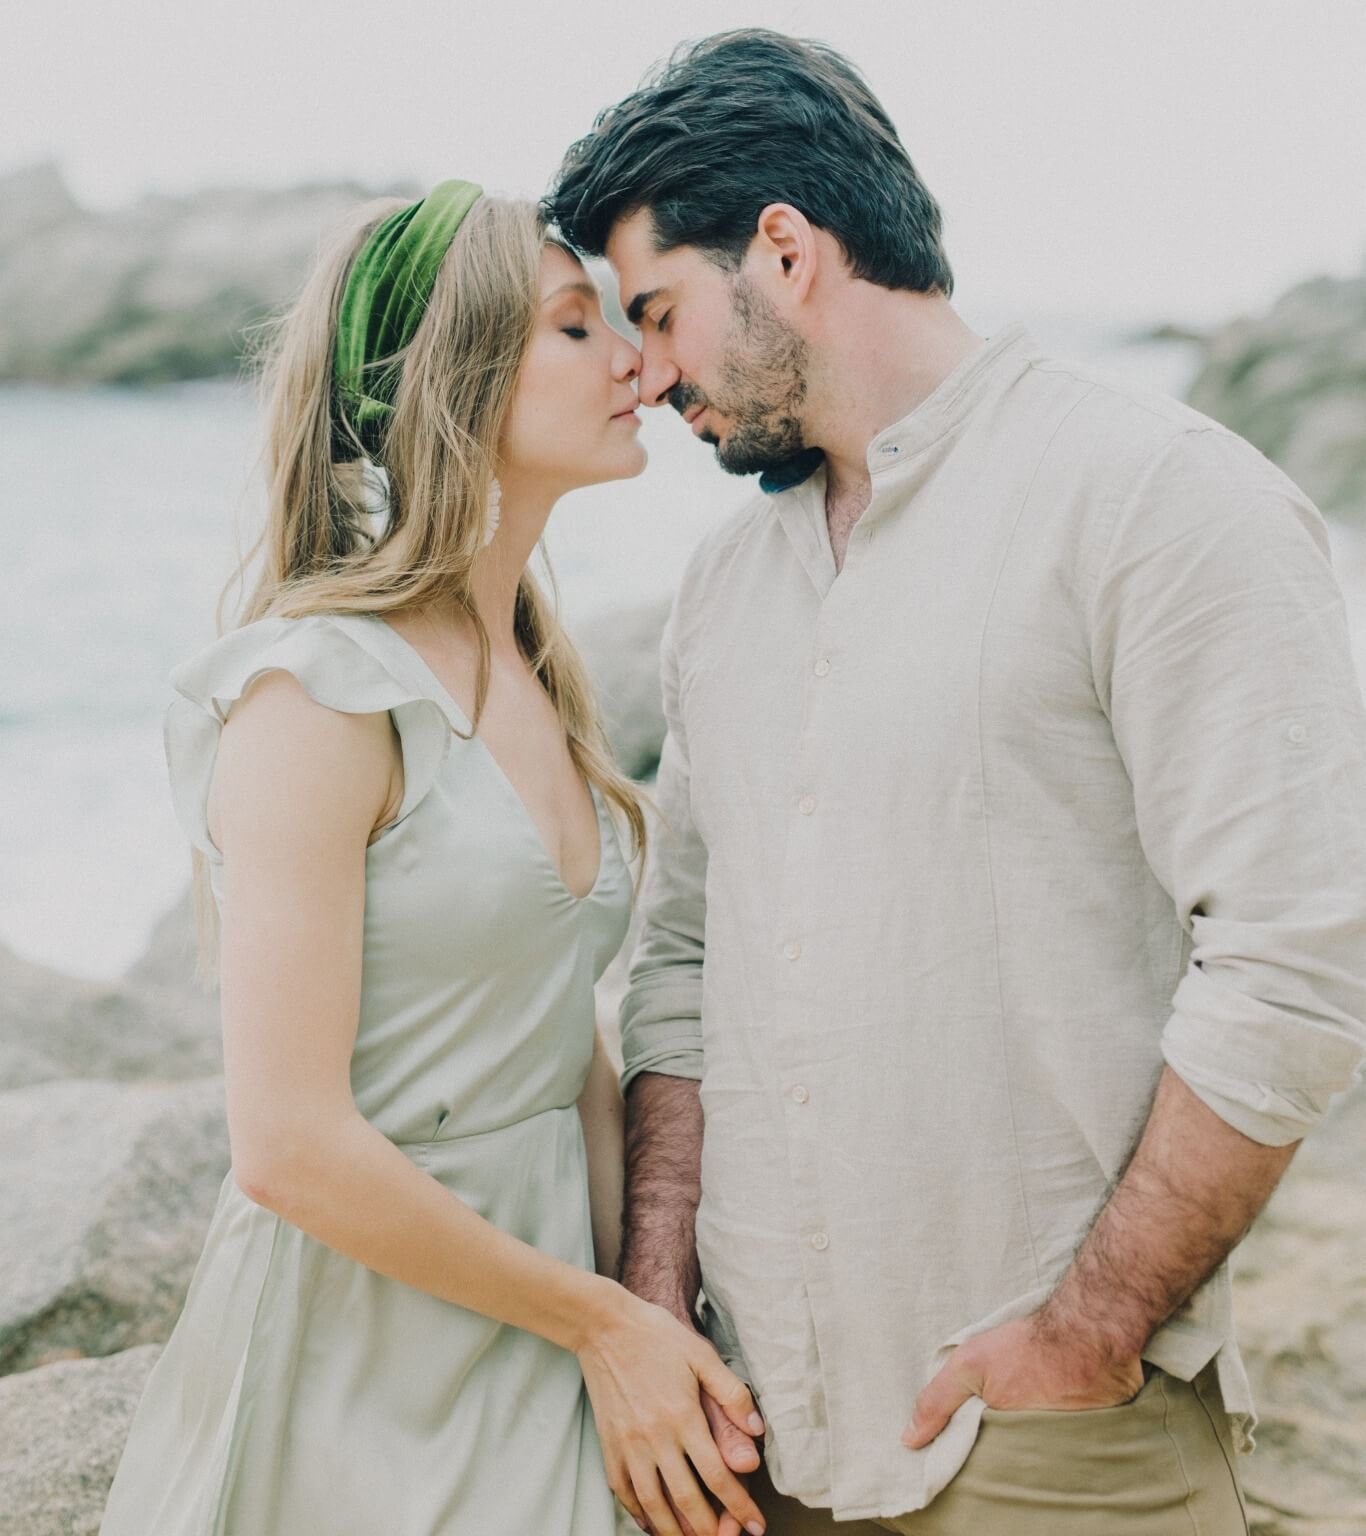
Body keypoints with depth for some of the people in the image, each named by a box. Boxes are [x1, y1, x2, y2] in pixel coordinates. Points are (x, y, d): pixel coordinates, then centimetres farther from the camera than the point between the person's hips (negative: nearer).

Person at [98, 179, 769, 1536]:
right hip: (363, 1328, -7)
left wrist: (646, 1297, -1)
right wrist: (603, 1320, -13)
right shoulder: (316, 689, -19)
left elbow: (566, 1041, 9)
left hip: (543, 1290, 7)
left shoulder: (537, 679, 5)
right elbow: (292, 1146, -21)